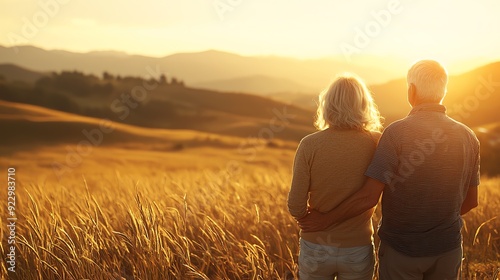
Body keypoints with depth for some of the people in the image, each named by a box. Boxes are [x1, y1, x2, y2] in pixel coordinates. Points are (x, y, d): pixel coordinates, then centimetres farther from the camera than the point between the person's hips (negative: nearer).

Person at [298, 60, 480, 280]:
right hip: (448, 248, 4)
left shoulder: (397, 132, -18)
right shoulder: (468, 137, -4)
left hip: (402, 247, -4)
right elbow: (471, 200, 6)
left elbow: (369, 197, -21)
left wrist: (326, 220, -8)